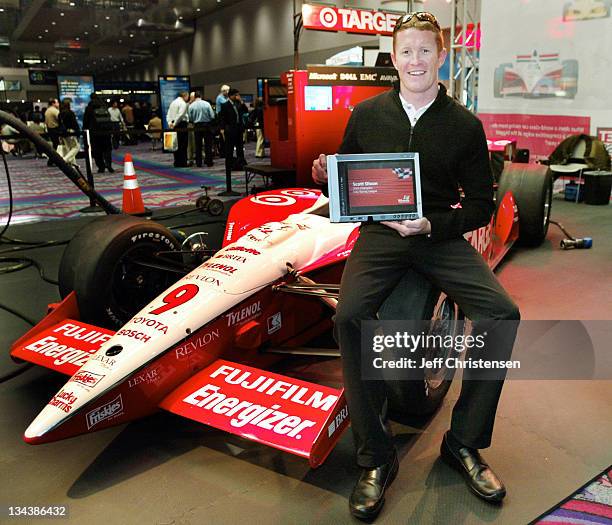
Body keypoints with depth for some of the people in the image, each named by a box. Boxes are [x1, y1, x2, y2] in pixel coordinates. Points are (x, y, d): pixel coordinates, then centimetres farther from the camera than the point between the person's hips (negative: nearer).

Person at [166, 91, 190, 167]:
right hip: (181, 125, -8)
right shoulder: (183, 103, -8)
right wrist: (175, 123, -13)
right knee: (183, 144, -5)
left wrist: (169, 123, 4)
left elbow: (168, 114, 13)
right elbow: (180, 115, -18)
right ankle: (182, 162, -6)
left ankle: (177, 163, 13)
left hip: (174, 126, 8)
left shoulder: (173, 102, 18)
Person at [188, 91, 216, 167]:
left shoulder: (191, 105, -4)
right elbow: (212, 116, -6)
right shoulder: (207, 104, -6)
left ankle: (199, 163, 9)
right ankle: (209, 162, 7)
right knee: (208, 144, 7)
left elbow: (190, 118, -2)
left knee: (198, 145, 7)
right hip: (207, 126, -1)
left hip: (197, 127, 1)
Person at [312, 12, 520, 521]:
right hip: (380, 232, 0)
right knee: (349, 315, -29)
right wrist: (327, 173, -8)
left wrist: (430, 225, -13)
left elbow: (481, 206, 5)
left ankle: (464, 443, -3)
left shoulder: (465, 124, 4)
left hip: (441, 235, 1)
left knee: (502, 313, -23)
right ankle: (376, 458, -13)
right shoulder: (367, 114, 7)